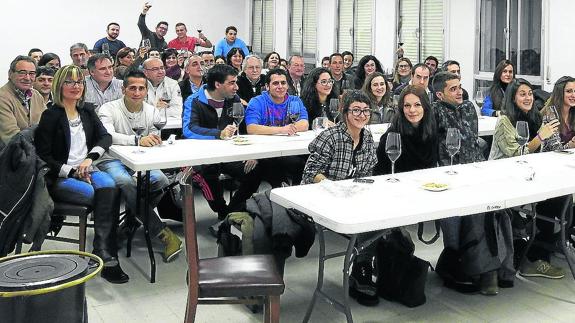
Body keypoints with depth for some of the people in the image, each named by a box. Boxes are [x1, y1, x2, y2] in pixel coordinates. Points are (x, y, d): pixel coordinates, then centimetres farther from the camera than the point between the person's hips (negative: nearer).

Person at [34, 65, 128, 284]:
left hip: (86, 171, 4)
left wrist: (90, 158, -11)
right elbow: (43, 156, -7)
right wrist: (71, 172, -15)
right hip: (59, 179, -4)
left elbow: (105, 136, 7)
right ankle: (107, 256, -22)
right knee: (107, 198, -29)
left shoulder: (87, 110, 13)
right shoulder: (51, 115, -5)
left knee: (109, 186, -30)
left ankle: (103, 254, -32)